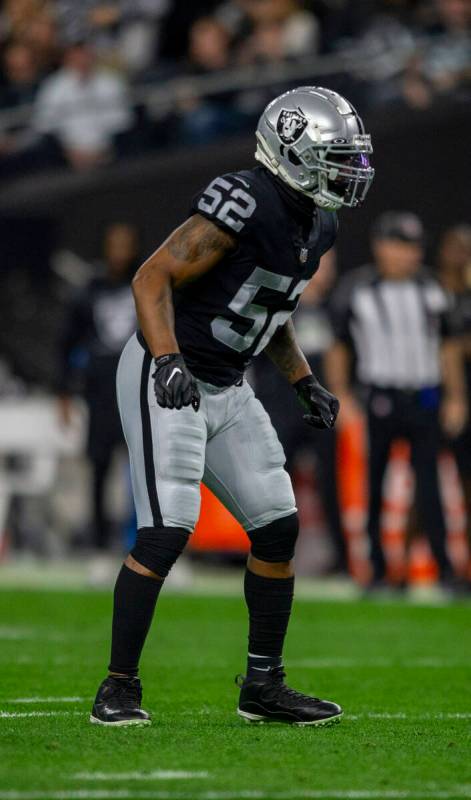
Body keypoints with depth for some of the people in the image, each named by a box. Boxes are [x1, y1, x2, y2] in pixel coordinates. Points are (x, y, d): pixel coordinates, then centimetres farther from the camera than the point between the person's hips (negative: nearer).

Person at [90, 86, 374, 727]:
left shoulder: (317, 227, 7)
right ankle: (119, 687, -5)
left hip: (226, 387, 9)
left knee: (278, 527, 6)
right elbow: (153, 278, -22)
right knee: (167, 532, -15)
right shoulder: (246, 206, -22)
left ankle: (263, 686, 17)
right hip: (168, 379, -9)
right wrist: (168, 361, -32)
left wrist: (305, 383, 13)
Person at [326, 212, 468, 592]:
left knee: (428, 483, -4)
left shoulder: (430, 288, 9)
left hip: (425, 400, 2)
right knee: (373, 487, -1)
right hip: (379, 399, -2)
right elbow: (338, 346, 3)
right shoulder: (355, 290, 0)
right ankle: (378, 570, 5)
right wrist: (341, 396, -5)